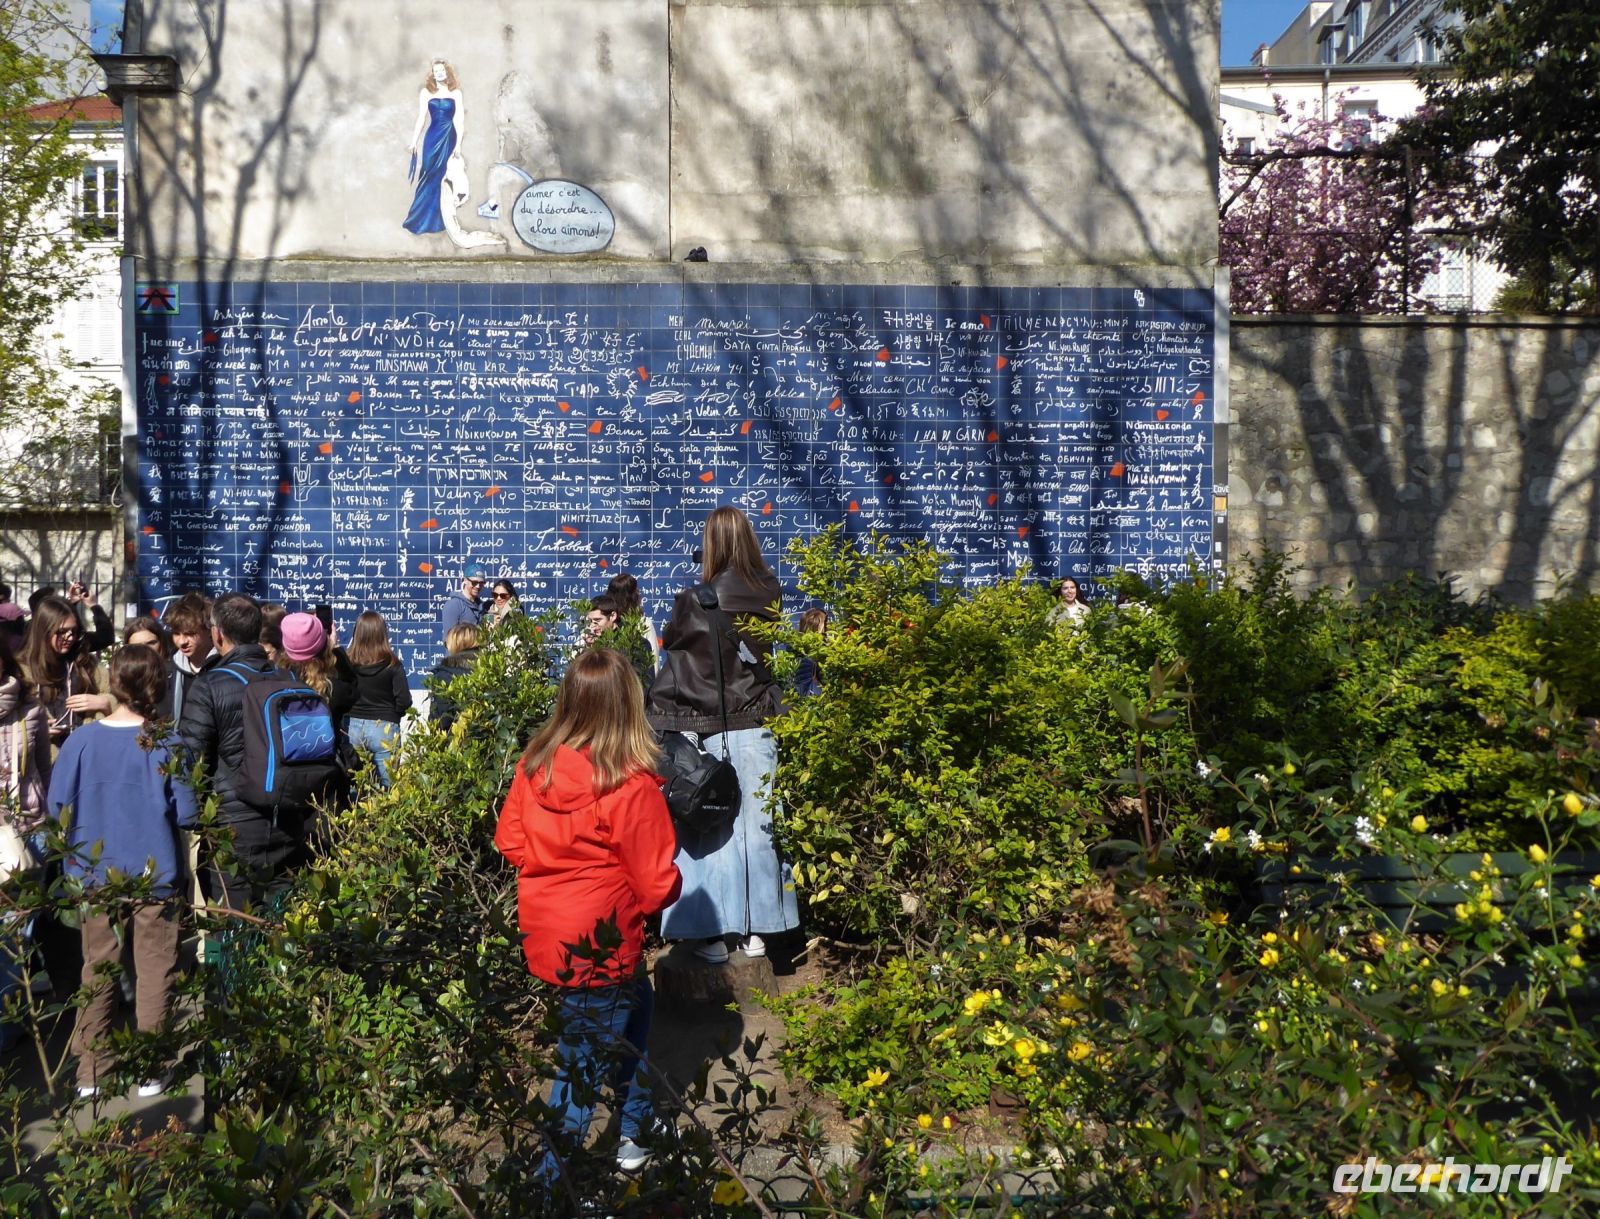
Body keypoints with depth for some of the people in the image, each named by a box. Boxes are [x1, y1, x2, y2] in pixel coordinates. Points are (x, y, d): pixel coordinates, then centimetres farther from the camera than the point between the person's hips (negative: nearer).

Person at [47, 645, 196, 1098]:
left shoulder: (81, 741, -8)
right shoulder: (166, 745, -14)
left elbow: (58, 809, -3)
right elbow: (186, 813, -11)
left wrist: (78, 852, 14)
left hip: (97, 878, 2)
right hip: (154, 875, -2)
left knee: (98, 973, 16)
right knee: (154, 973, 10)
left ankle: (90, 1073, 25)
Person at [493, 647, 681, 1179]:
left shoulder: (534, 765, -8)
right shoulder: (632, 786, -25)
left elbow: (508, 841, 4)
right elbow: (657, 886, -18)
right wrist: (672, 885, 3)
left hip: (543, 932, 7)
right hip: (599, 948, -7)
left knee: (637, 1004, 29)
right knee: (582, 1066, 11)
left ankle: (636, 1134, 45)